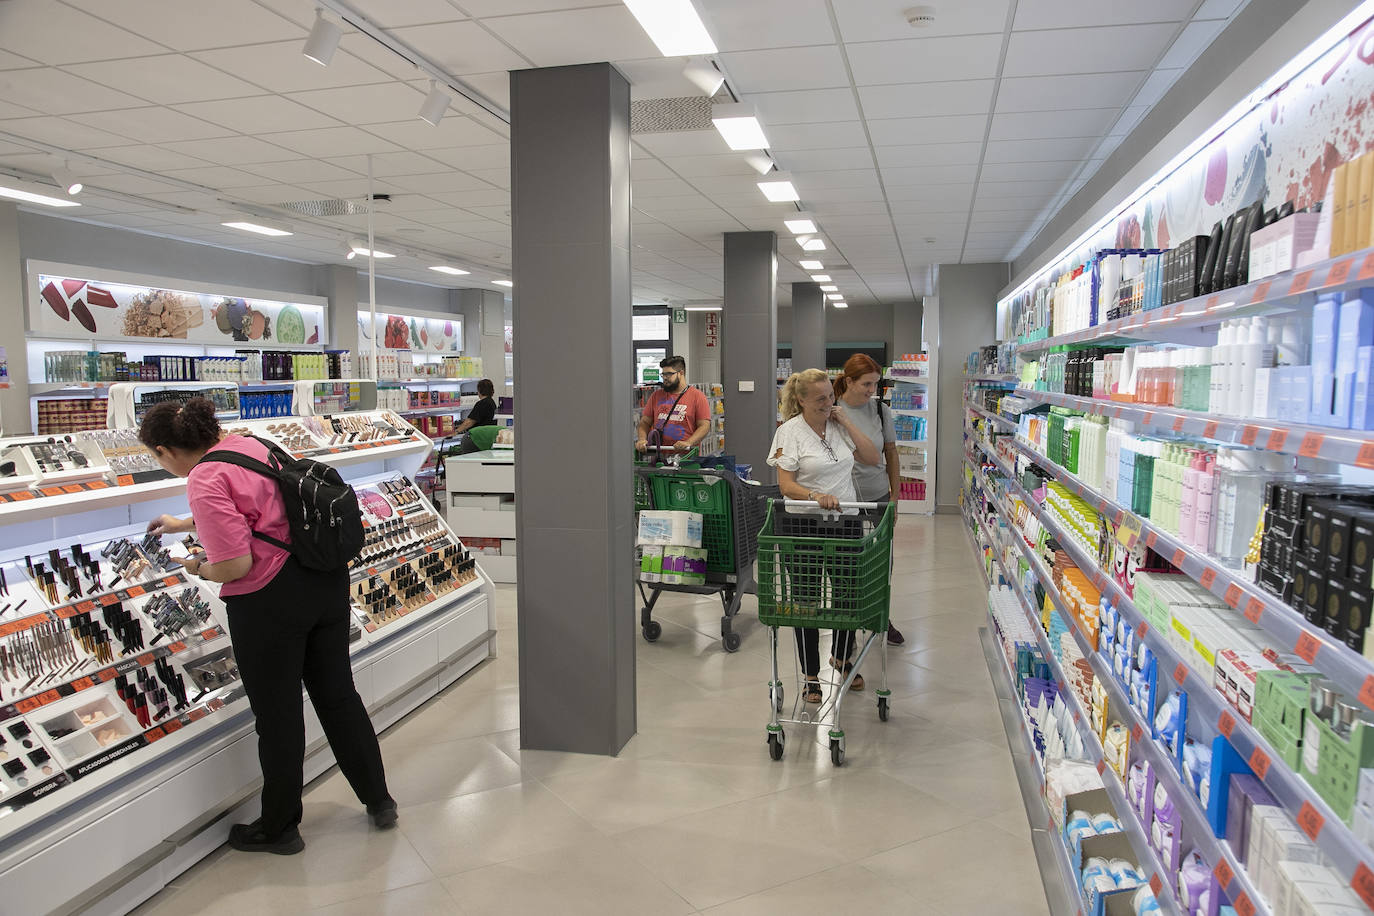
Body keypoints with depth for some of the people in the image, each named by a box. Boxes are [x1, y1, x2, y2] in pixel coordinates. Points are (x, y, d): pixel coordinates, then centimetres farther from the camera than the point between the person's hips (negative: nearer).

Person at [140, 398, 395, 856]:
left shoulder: (205, 481, -18)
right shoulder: (246, 443, 8)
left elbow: (235, 565, -23)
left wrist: (200, 568, -1)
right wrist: (186, 524, 40)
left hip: (269, 600, -8)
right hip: (326, 581, 8)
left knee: (277, 715, 10)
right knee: (337, 694, 20)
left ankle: (279, 828, 30)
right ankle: (379, 800, 32)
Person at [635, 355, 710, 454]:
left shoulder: (697, 396, 6)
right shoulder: (656, 395, 18)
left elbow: (705, 426, 0)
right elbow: (644, 422, 19)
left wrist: (688, 443, -15)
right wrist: (642, 439, -1)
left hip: (684, 454, -3)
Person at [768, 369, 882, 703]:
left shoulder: (839, 426, 8)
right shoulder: (789, 431, -7)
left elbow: (874, 459, 6)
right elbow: (786, 484, -14)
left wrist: (847, 423, 0)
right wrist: (815, 496, -32)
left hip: (844, 523, 5)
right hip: (803, 525, -4)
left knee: (848, 596, 11)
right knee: (807, 600, 5)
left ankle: (842, 658, 37)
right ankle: (811, 676, 19)